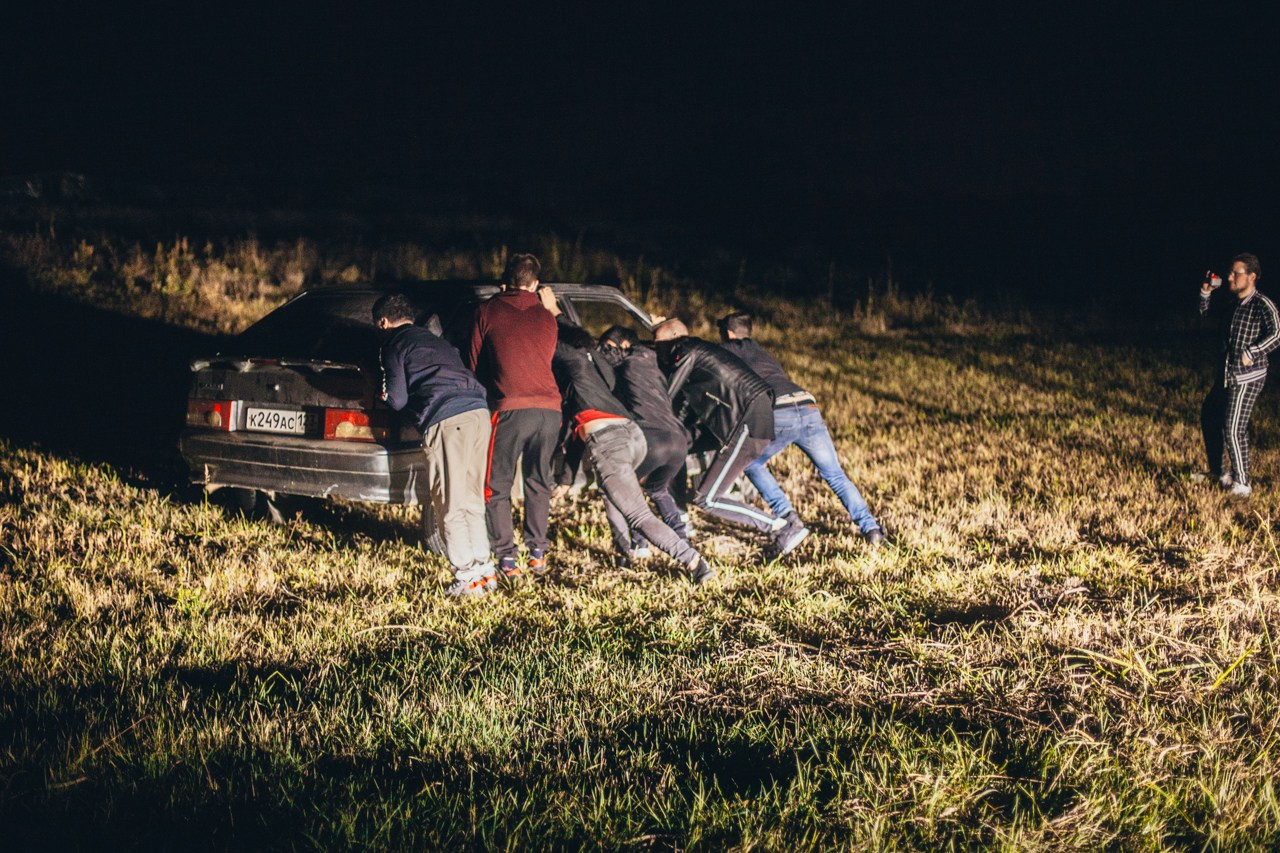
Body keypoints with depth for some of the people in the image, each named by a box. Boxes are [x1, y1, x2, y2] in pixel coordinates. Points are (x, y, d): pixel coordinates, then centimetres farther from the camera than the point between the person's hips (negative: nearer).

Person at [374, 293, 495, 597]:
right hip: (479, 412, 7)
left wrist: (384, 396, 26)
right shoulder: (437, 341, 31)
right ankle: (485, 569, 16)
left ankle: (467, 576, -2)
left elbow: (397, 400, 3)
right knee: (471, 500, 16)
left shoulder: (394, 345, 9)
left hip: (446, 420, -7)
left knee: (449, 504, 0)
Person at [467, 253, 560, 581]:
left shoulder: (488, 311, 7)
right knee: (538, 482, 19)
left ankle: (508, 559, 1)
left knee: (497, 486, 6)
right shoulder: (546, 318, 16)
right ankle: (538, 551, 21)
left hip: (510, 409, -4)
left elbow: (474, 363, 12)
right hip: (549, 408, 4)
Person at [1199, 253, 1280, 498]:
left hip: (1247, 378, -9)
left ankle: (1241, 484, -1)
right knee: (1209, 418, 17)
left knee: (1234, 430, -12)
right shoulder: (1233, 304, 11)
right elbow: (1205, 312, 28)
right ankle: (1217, 472, 32)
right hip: (1226, 376, 9)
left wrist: (1251, 353, -28)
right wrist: (1206, 292, 11)